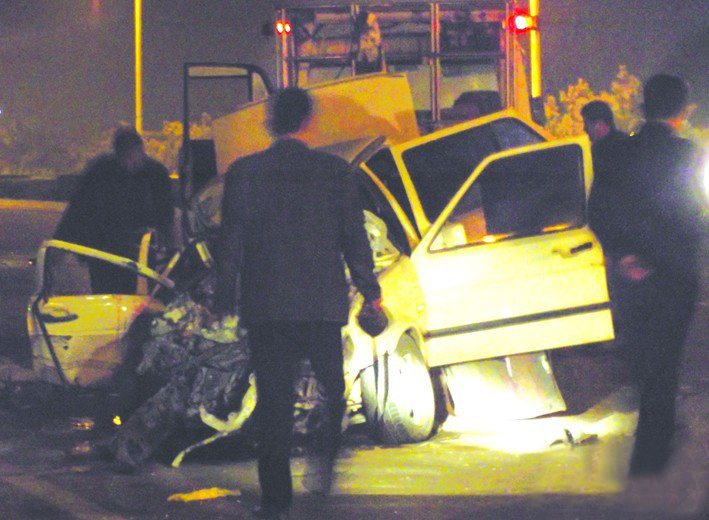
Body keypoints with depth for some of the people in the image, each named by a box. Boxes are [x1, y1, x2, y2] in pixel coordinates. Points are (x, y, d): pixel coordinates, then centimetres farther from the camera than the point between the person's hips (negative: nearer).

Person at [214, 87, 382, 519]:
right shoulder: (334, 171, -2)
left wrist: (226, 297, 6)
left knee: (274, 404, 4)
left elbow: (231, 240, -2)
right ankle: (328, 465, 1)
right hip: (323, 303, 0)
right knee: (331, 391, 18)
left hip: (266, 305, 0)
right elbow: (354, 236, 2)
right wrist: (369, 289, 12)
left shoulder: (244, 172, -3)